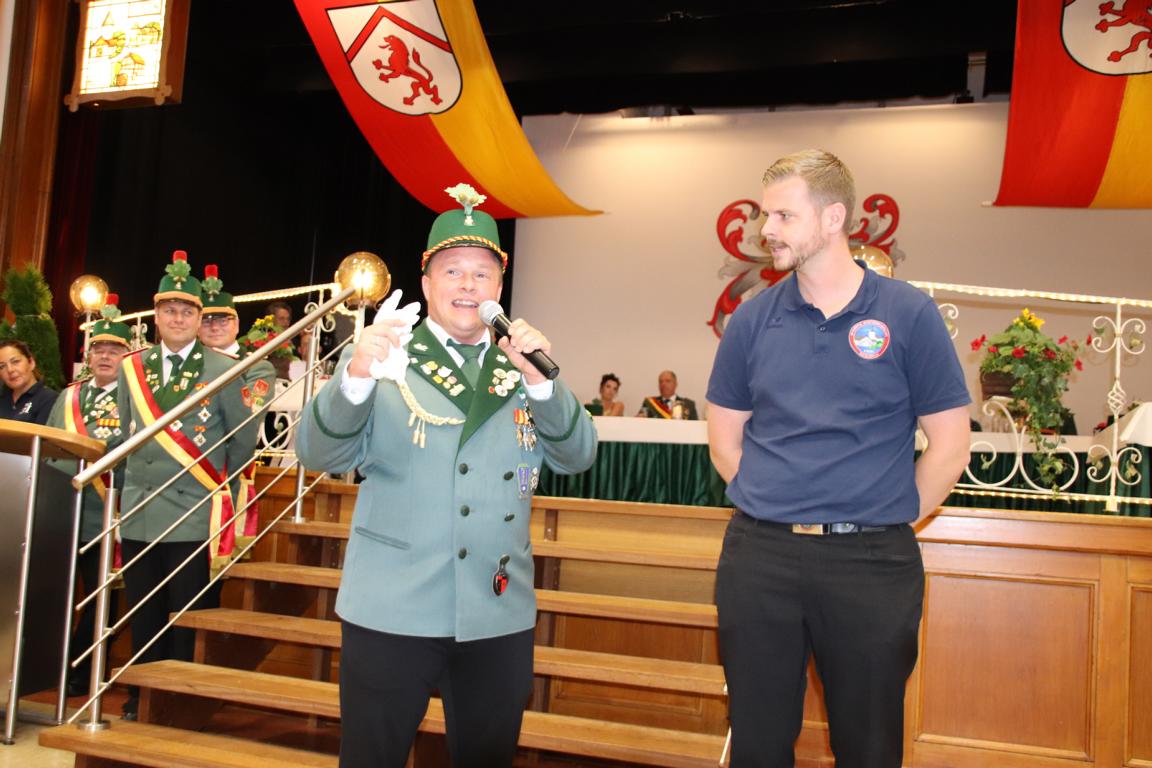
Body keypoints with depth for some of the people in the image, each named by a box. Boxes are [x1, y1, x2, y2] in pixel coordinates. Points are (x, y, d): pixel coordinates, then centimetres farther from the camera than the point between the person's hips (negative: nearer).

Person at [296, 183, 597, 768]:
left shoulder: (520, 369, 7)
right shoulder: (382, 359, -1)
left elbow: (577, 456, -1)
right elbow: (318, 454, -12)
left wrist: (542, 382, -18)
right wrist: (355, 377, -30)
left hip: (498, 616, 3)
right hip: (391, 611, -3)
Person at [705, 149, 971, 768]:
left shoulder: (908, 315, -3)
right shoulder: (753, 319, 4)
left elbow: (948, 446, 0)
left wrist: (886, 524, 0)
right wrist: (775, 509, 5)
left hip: (872, 562, -2)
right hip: (758, 556, 2)